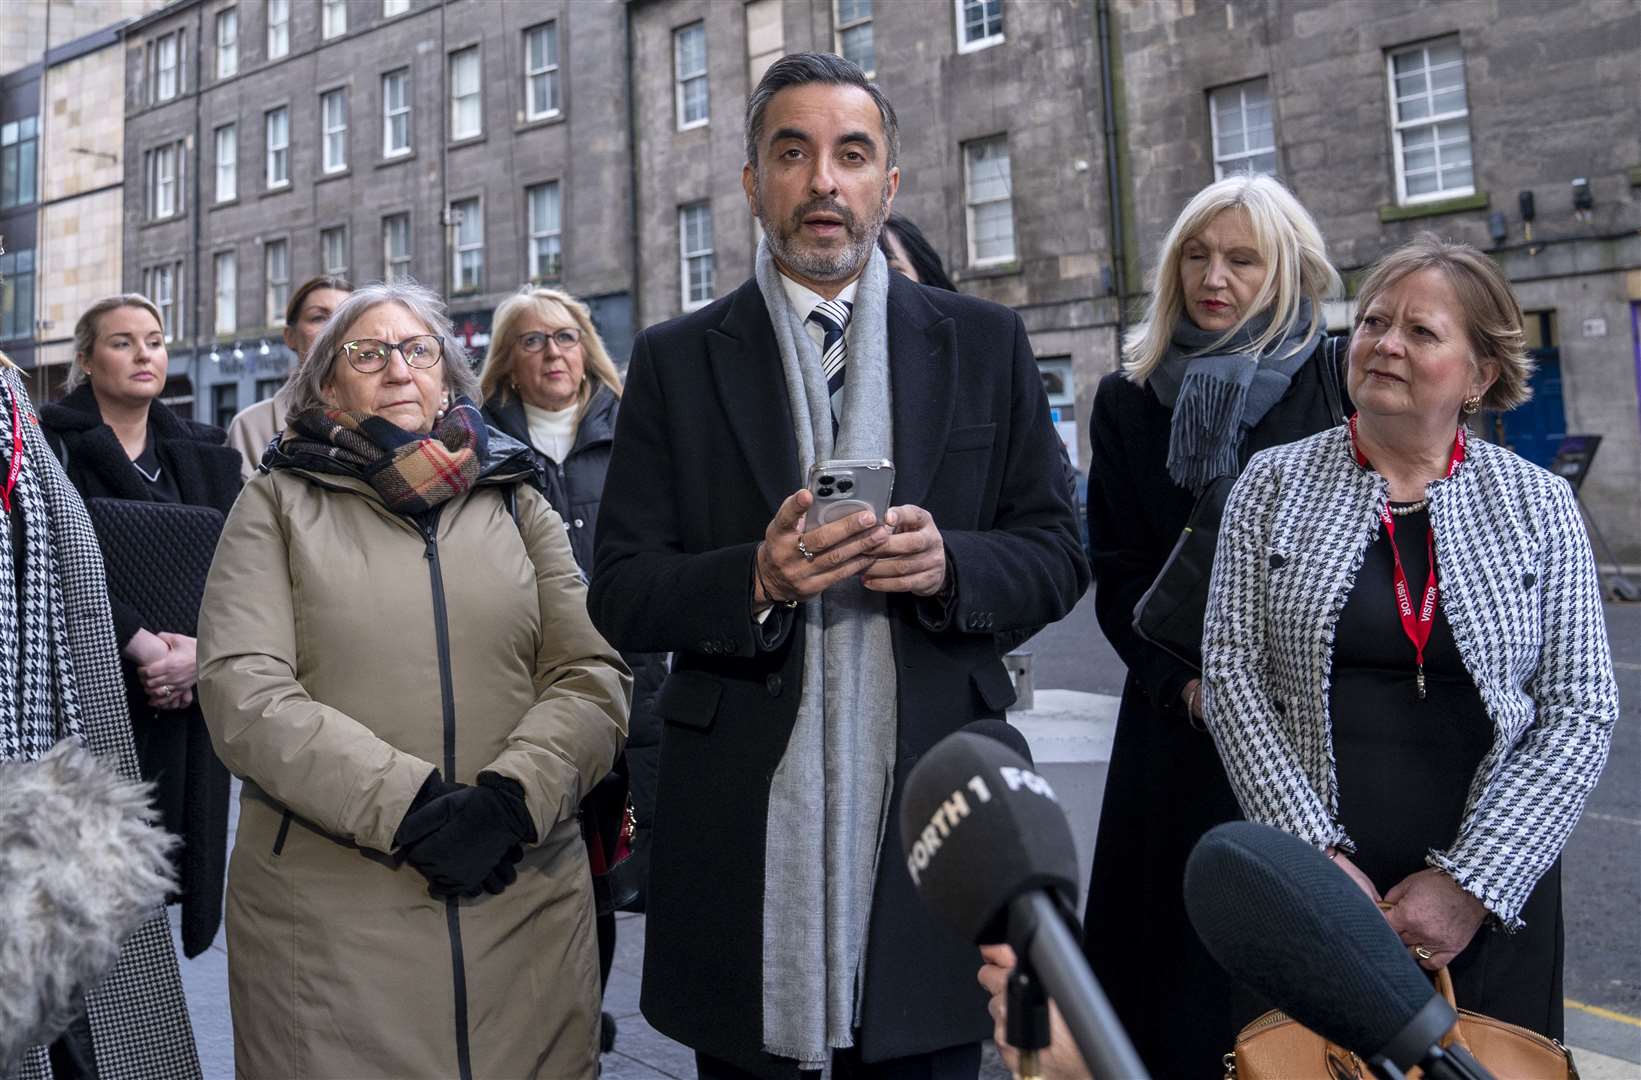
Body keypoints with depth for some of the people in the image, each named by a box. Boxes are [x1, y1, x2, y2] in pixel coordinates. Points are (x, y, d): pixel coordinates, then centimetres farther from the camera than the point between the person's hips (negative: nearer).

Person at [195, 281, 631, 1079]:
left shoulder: (516, 503, 10)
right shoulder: (277, 505, 6)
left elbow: (593, 676, 2)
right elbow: (243, 694, -7)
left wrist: (512, 797, -15)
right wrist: (406, 804, -17)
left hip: (526, 901, 2)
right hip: (327, 916, -1)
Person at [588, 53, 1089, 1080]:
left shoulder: (985, 343, 5)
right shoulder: (677, 361, 3)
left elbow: (1058, 556, 5)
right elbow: (621, 594, 0)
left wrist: (949, 564, -15)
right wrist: (759, 579, -18)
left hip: (932, 810, 1)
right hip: (746, 822, 0)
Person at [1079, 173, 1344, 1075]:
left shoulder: (1338, 386, 0)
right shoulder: (1129, 400, 6)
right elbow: (1117, 574, 4)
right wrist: (1184, 680, -9)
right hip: (1180, 728, 2)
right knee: (1178, 948, 7)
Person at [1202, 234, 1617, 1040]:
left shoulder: (1538, 505, 3)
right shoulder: (1275, 483, 1)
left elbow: (1581, 709, -1)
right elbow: (1231, 673, -4)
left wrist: (1472, 883, -10)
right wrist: (1316, 853, -11)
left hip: (1493, 898, 1)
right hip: (1310, 891, 0)